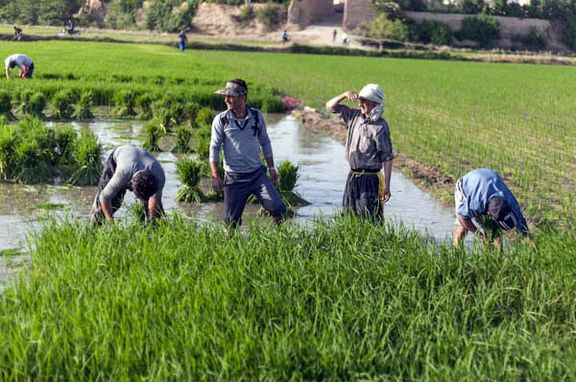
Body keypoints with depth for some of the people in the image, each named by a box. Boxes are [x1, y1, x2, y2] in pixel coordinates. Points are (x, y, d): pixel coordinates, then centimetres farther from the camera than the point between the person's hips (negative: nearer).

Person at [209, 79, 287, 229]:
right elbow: (214, 149, -2)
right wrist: (215, 176, -8)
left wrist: (271, 168, 9)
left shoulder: (256, 116, 2)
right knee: (232, 221, 2)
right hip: (234, 178, -2)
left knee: (279, 209, -6)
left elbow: (265, 142, 13)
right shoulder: (221, 120, -5)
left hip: (258, 174, 2)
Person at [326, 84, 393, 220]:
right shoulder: (355, 116, 7)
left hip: (370, 179, -7)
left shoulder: (380, 126, -12)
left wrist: (386, 187, -16)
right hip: (352, 177, 7)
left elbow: (387, 158, -13)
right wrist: (344, 95, -5)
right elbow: (331, 106, 15)